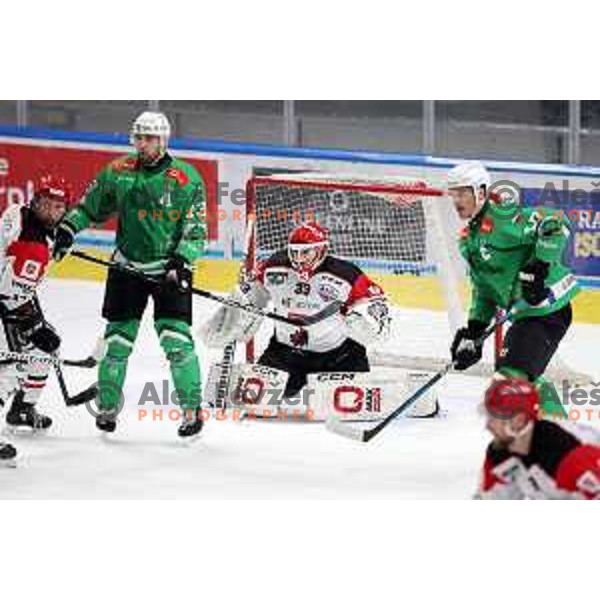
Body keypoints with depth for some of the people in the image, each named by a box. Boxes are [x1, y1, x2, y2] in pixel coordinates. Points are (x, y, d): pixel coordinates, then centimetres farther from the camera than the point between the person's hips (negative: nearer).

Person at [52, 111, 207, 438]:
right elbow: (91, 204, 13)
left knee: (176, 339, -11)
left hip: (169, 269, -3)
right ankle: (107, 406, 19)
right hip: (127, 267, 3)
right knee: (117, 338, 5)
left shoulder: (187, 179, -8)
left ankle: (192, 409, -1)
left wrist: (182, 261, -20)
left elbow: (196, 229, -7)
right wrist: (67, 227, -1)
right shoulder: (118, 173, 1)